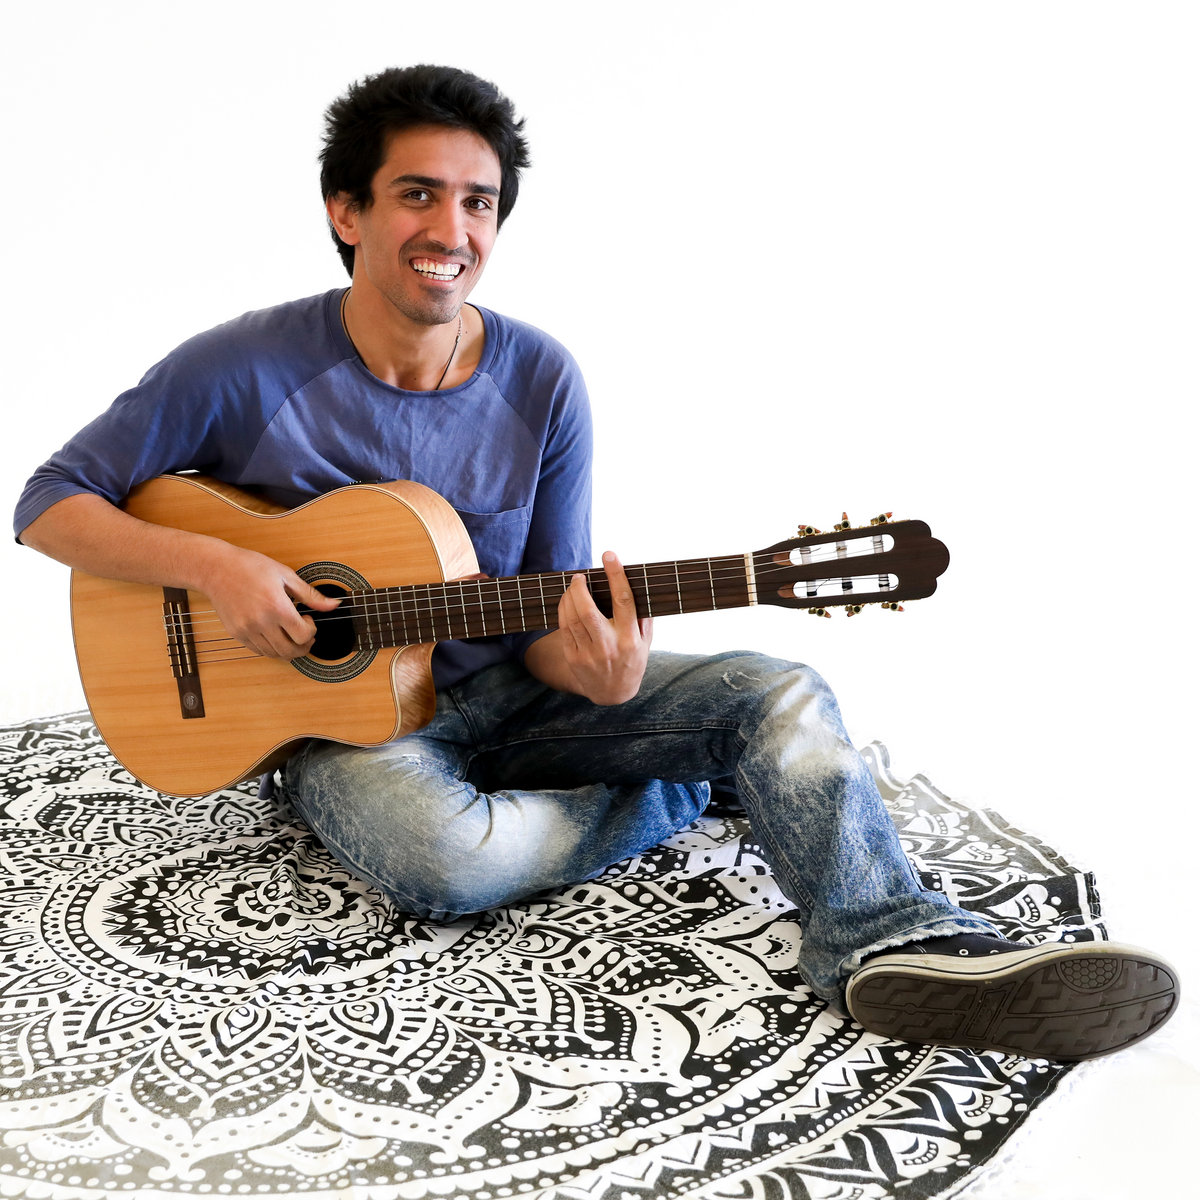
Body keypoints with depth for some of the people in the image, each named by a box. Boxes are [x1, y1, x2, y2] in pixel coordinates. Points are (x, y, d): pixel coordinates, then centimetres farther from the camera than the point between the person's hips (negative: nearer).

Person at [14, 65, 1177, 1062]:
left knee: (778, 693, -17)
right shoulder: (244, 371, -12)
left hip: (506, 689, 3)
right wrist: (212, 565, -23)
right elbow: (50, 503, -6)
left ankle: (891, 941, -38)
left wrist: (591, 670, -26)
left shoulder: (540, 381, -5)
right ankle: (679, 795, -9)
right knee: (446, 856, -37)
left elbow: (546, 623, -1)